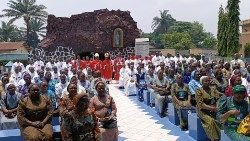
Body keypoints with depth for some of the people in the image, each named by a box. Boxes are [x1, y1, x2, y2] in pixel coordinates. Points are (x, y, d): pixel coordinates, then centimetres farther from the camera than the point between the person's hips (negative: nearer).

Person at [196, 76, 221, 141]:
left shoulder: (213, 89, 10)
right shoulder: (199, 91, -3)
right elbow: (200, 104, -12)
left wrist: (214, 107, -18)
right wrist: (210, 108, -24)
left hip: (213, 110, 4)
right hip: (203, 111, -4)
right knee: (210, 120, -30)